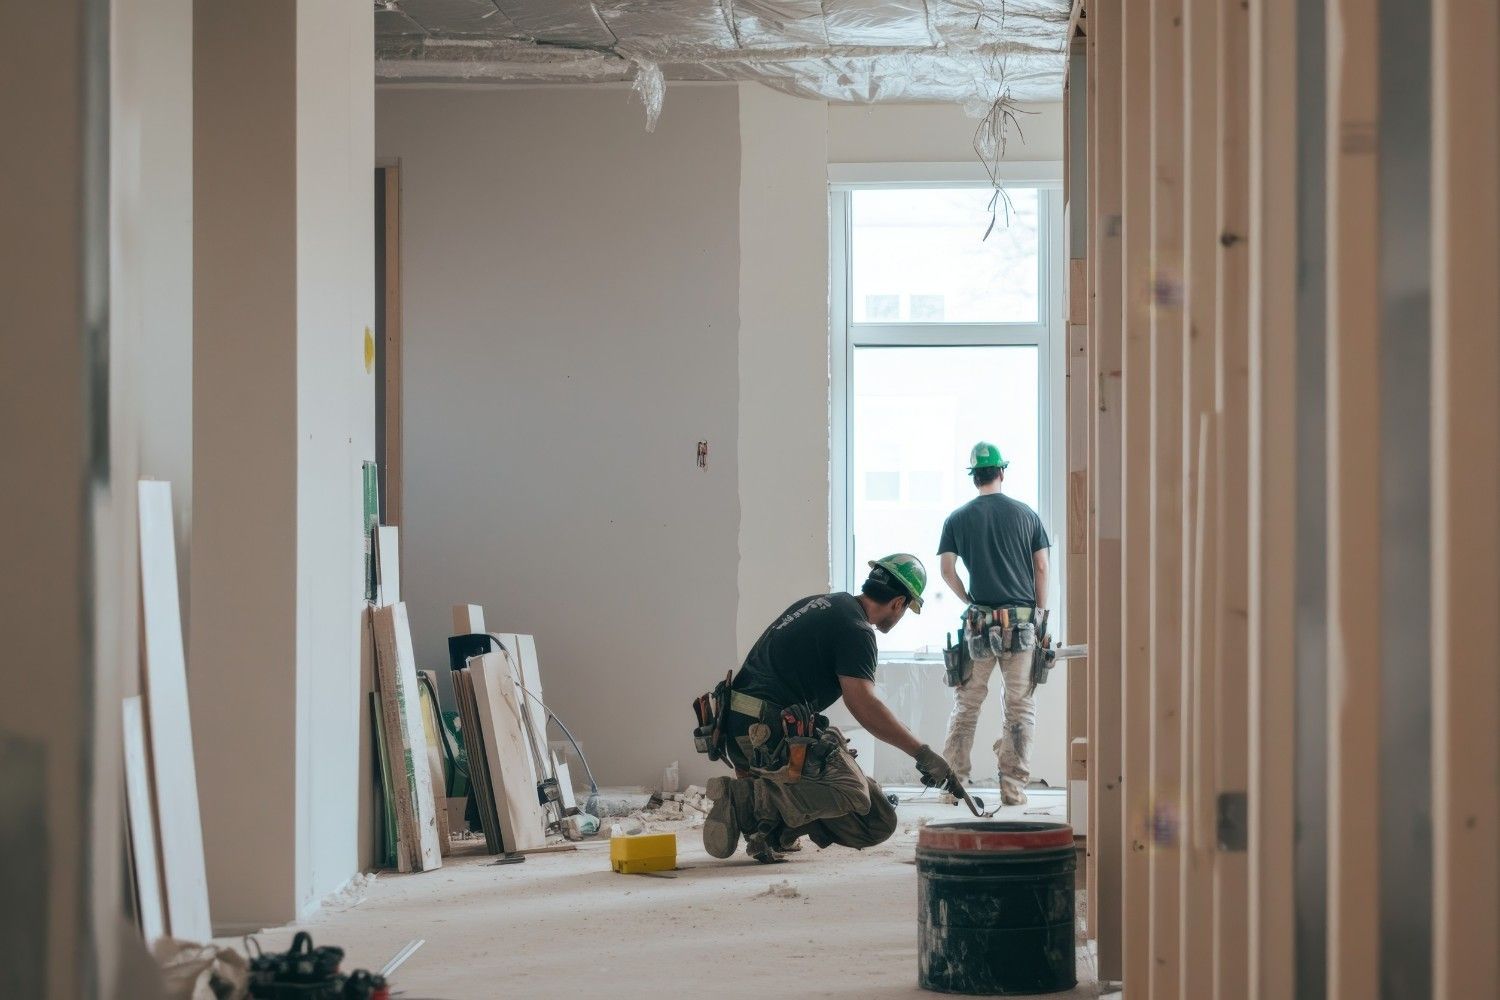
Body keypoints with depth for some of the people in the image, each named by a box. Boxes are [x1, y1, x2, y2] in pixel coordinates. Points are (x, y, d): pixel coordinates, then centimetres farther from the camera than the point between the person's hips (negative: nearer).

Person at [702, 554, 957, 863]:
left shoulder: (819, 603, 22)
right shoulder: (856, 630, -7)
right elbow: (862, 704, -18)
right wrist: (923, 753, -12)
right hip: (776, 734, -10)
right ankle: (758, 798, -24)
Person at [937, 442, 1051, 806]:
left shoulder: (958, 519, 3)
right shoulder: (1026, 514, 5)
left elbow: (947, 570, 0)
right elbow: (1041, 567, 4)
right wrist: (1040, 615, 10)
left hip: (980, 621, 0)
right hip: (1022, 620, 0)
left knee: (966, 704, 8)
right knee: (1020, 706, 4)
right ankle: (1013, 786, 1)